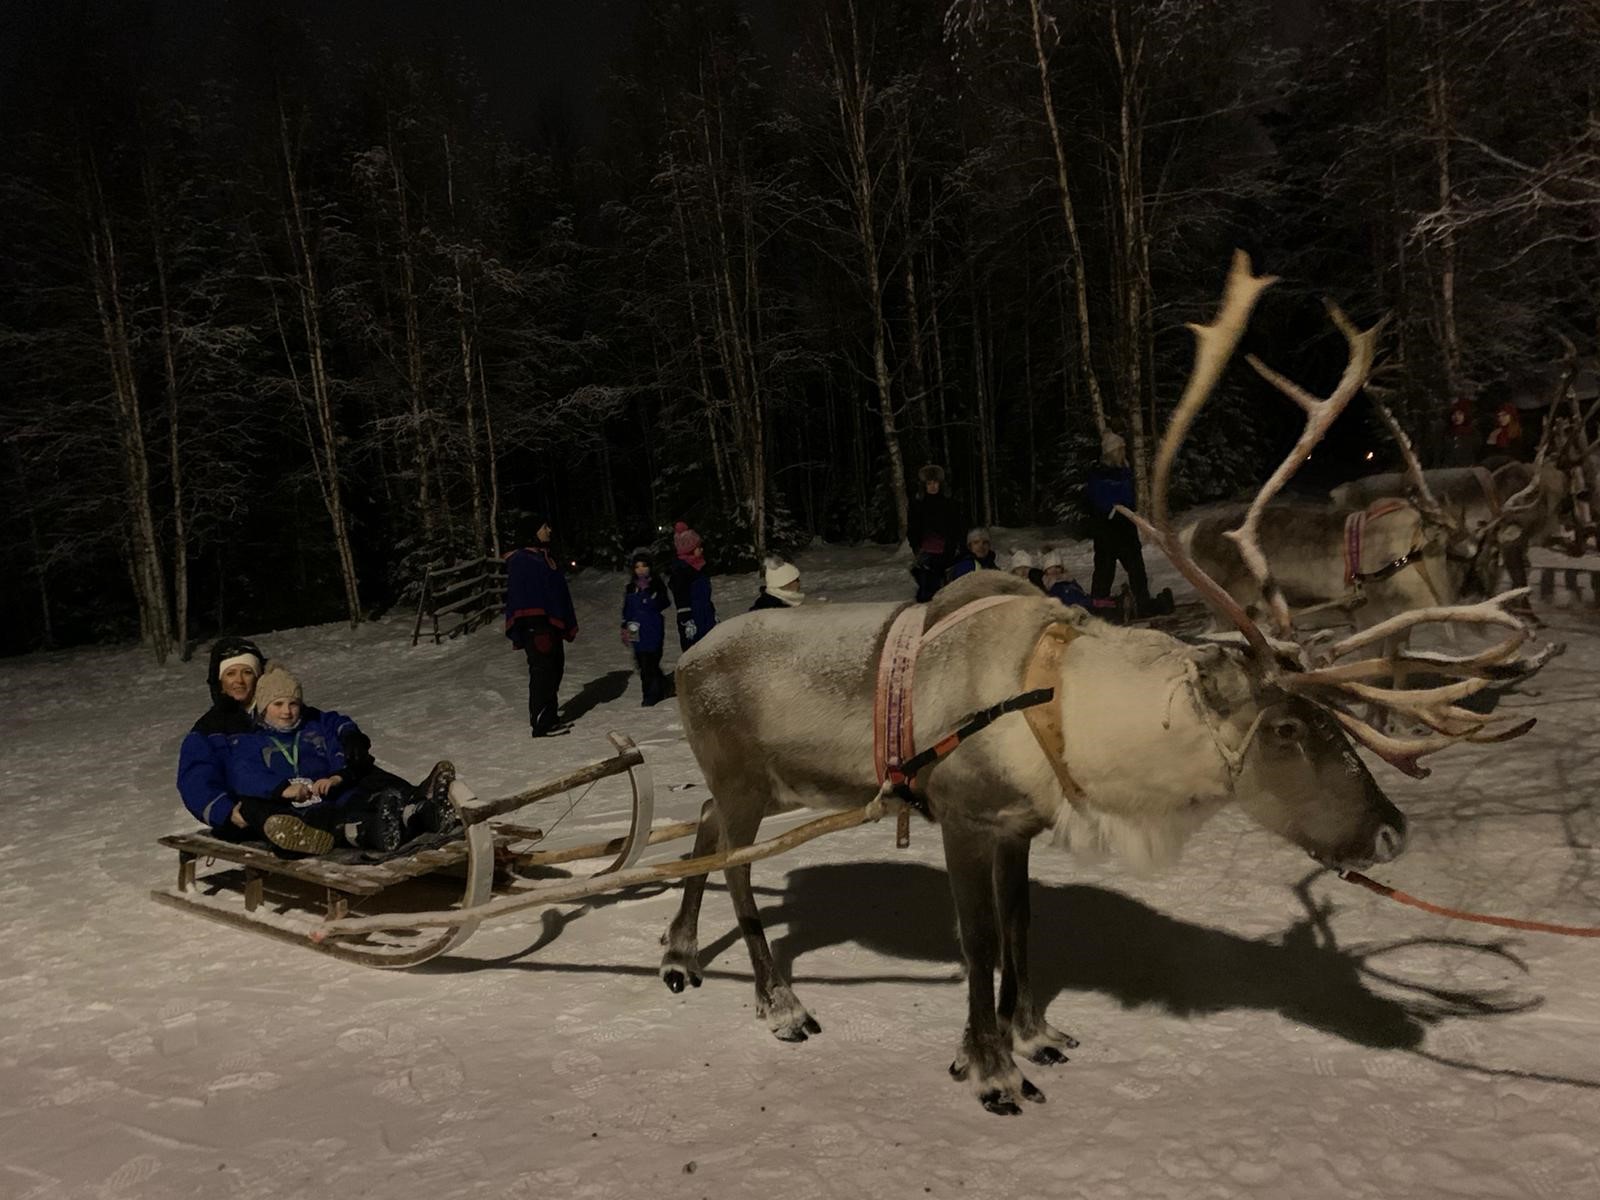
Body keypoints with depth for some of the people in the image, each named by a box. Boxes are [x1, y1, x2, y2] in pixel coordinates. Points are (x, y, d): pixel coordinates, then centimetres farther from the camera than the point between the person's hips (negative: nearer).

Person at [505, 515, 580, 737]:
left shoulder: (547, 558, 18)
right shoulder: (520, 561, -8)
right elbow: (519, 596, -15)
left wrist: (567, 625, 18)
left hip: (552, 625, 9)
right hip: (535, 625, -9)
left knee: (555, 670, 13)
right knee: (542, 672, -9)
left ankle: (549, 717, 22)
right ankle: (541, 723, -6)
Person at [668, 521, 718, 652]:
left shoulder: (699, 566, 14)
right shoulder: (680, 569, -12)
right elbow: (681, 601, -17)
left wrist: (714, 616, 22)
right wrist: (687, 622, -20)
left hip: (706, 620, 9)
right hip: (693, 624, -8)